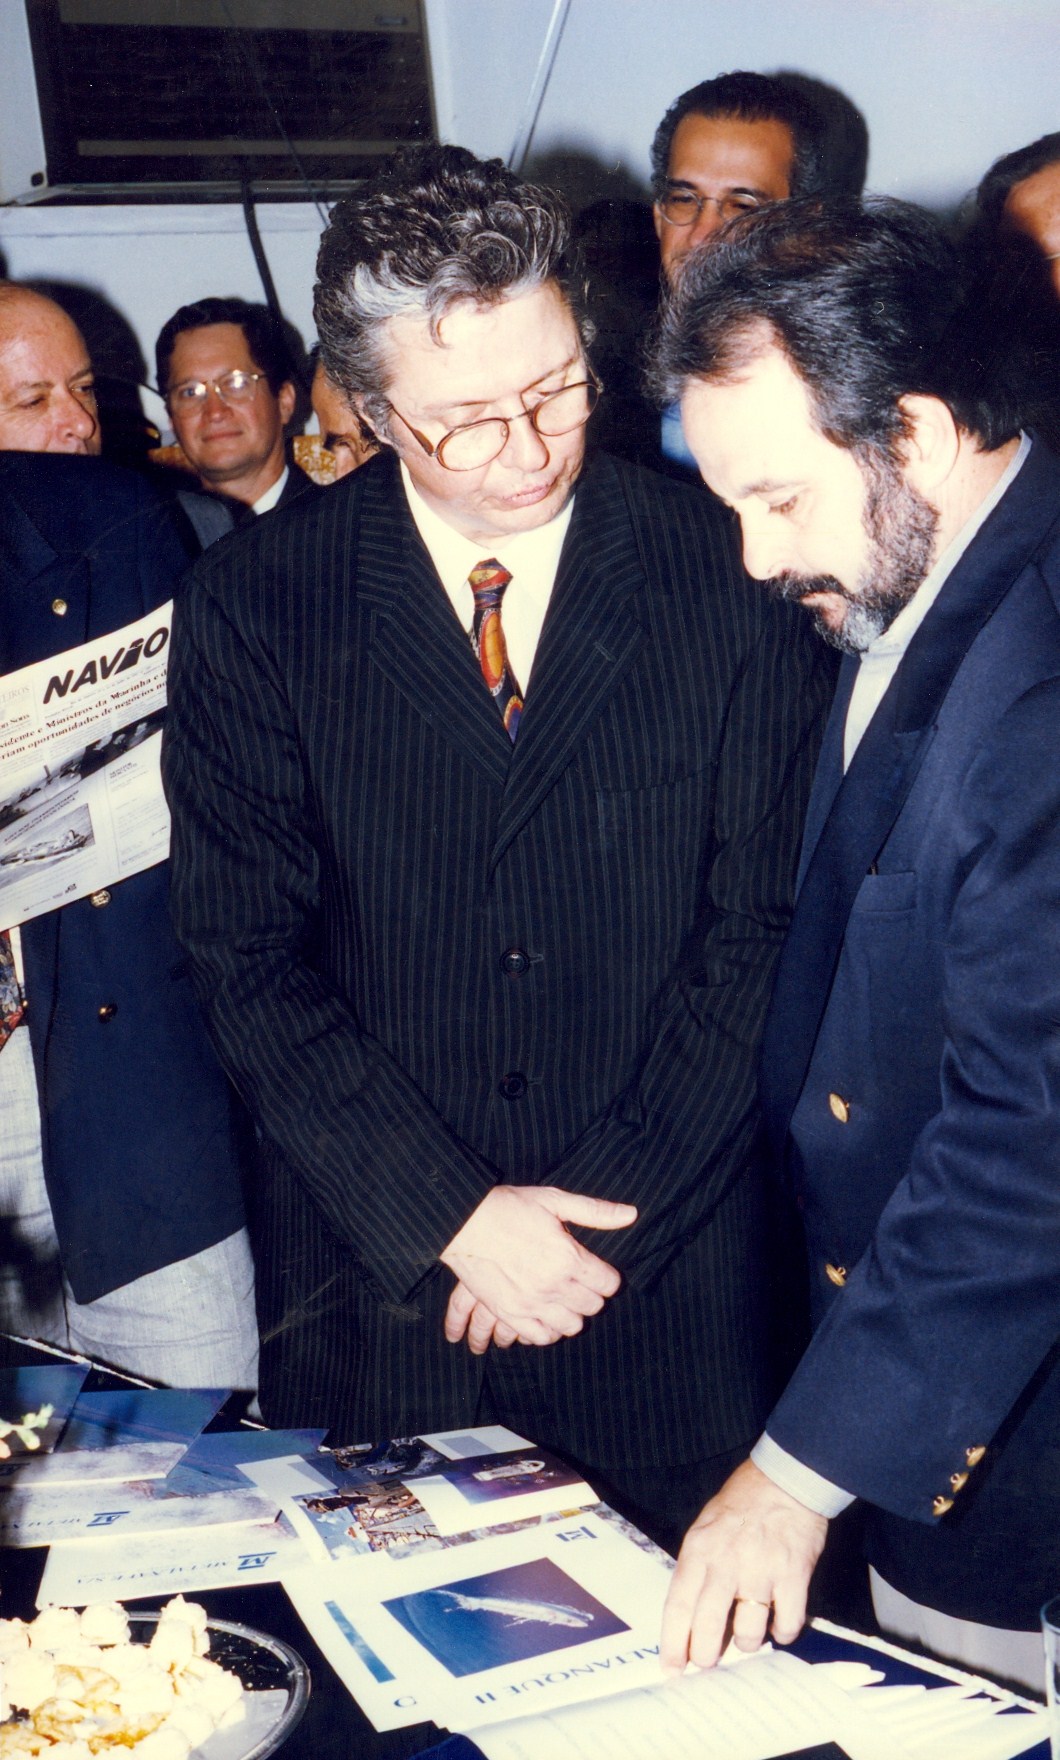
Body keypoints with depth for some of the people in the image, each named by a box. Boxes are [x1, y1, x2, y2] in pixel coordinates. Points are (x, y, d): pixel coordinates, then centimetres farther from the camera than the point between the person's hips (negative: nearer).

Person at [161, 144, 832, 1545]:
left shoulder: (732, 577, -6)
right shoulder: (253, 610, -5)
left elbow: (766, 929, -5)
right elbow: (250, 960, -6)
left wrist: (599, 1222, -10)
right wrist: (452, 1215, -13)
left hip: (668, 1286, 0)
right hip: (372, 1290, 1)